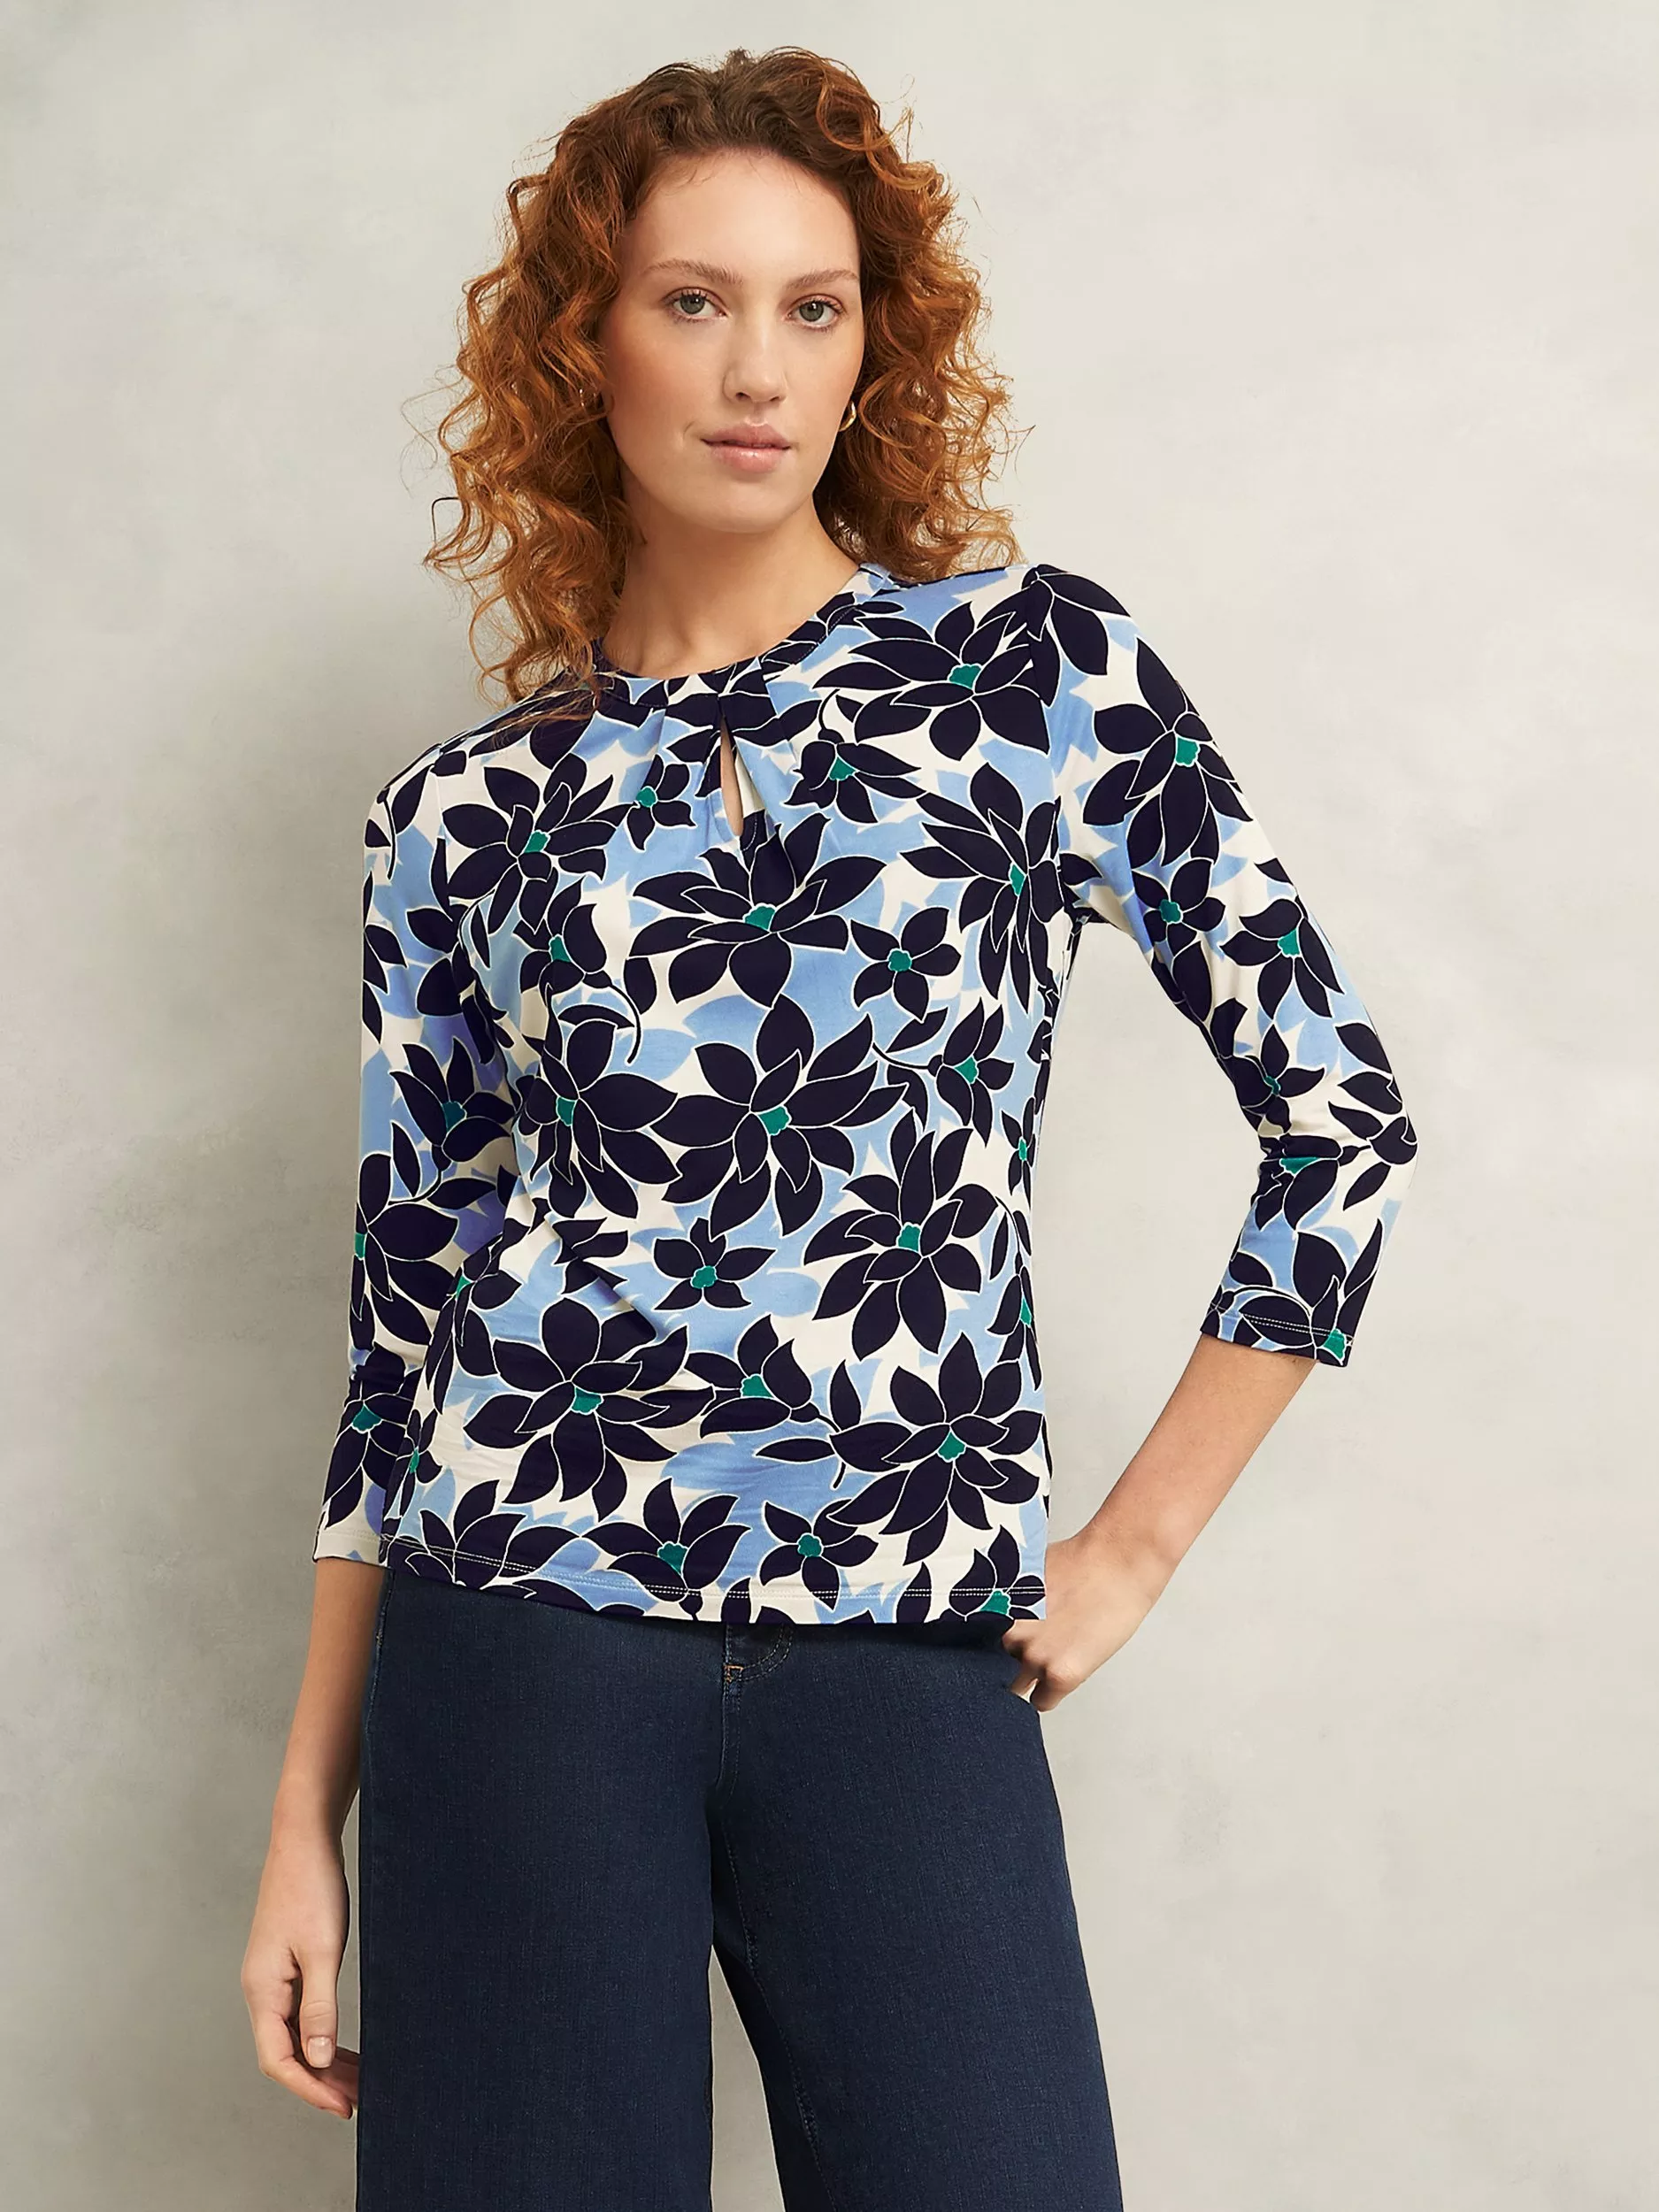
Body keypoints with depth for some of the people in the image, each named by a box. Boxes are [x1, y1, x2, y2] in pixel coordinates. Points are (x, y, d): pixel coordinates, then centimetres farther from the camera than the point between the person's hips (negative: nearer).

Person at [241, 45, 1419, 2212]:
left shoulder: (1033, 658, 2)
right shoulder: (467, 814, 7)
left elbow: (1339, 1109, 3)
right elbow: (401, 1325, 9)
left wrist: (1136, 1543, 2)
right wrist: (307, 1823, 7)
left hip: (911, 1651, -1)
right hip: (528, 1628, 1)